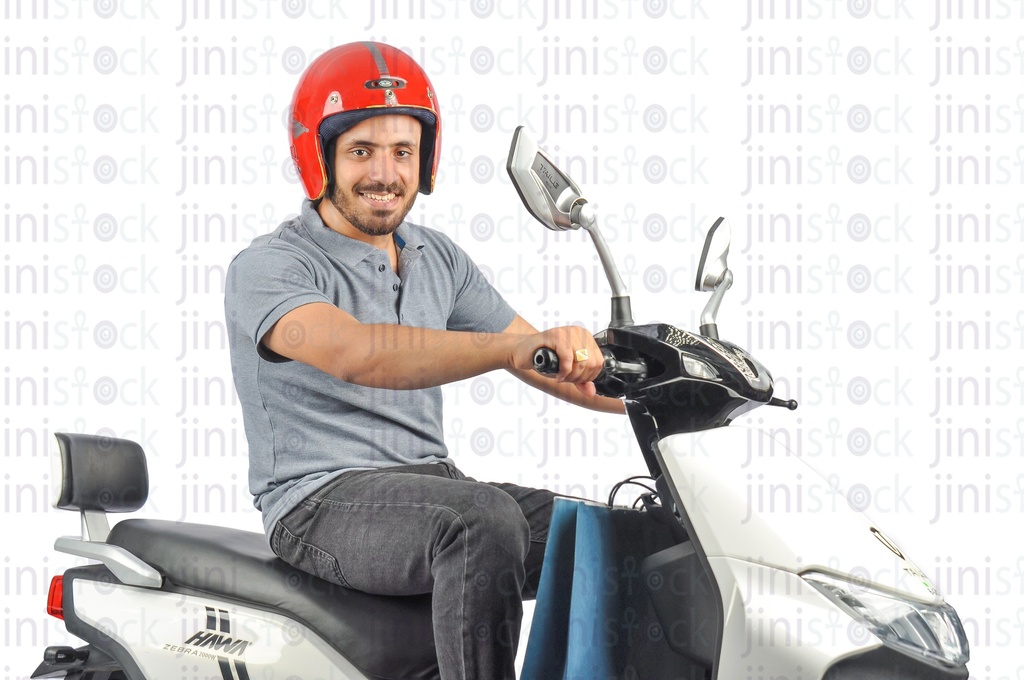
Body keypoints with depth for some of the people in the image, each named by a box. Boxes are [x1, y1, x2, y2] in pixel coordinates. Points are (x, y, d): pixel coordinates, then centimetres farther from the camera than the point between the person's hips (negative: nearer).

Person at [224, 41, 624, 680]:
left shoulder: (438, 258, 15)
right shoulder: (266, 267, -9)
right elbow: (356, 353, -30)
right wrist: (514, 346, -41)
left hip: (431, 488, 7)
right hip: (323, 502, -7)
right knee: (484, 520, -35)